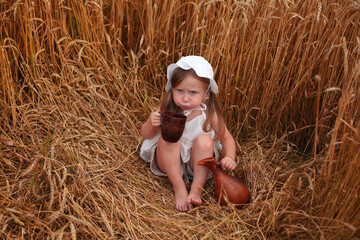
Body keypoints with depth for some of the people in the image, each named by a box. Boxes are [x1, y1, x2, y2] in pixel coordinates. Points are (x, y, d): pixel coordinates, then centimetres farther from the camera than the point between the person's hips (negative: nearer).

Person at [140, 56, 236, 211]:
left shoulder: (209, 113, -16)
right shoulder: (166, 108, -15)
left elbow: (226, 138, -3)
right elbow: (146, 135, -5)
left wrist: (229, 157, -24)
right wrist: (151, 123, -30)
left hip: (196, 163, 0)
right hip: (169, 162, 1)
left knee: (204, 140, -28)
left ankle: (196, 190, -20)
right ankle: (179, 188, -21)